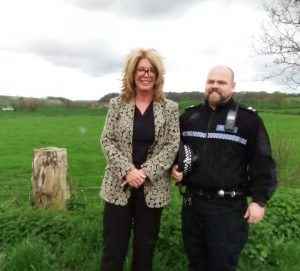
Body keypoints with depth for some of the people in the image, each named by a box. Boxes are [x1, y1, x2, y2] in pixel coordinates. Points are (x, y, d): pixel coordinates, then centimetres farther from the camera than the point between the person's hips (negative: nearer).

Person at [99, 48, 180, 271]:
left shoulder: (170, 108, 0)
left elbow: (173, 145, -4)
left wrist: (146, 172, -15)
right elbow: (107, 140, -2)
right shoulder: (117, 104, 1)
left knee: (145, 247, 15)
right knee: (113, 247, 9)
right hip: (119, 186, 0)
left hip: (153, 188, 0)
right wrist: (127, 170, -15)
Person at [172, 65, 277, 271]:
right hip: (193, 202, 5)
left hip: (229, 206, -4)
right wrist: (174, 167, 1)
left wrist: (259, 200, -8)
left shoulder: (248, 119, -5)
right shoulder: (189, 116, 8)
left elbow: (262, 162, -5)